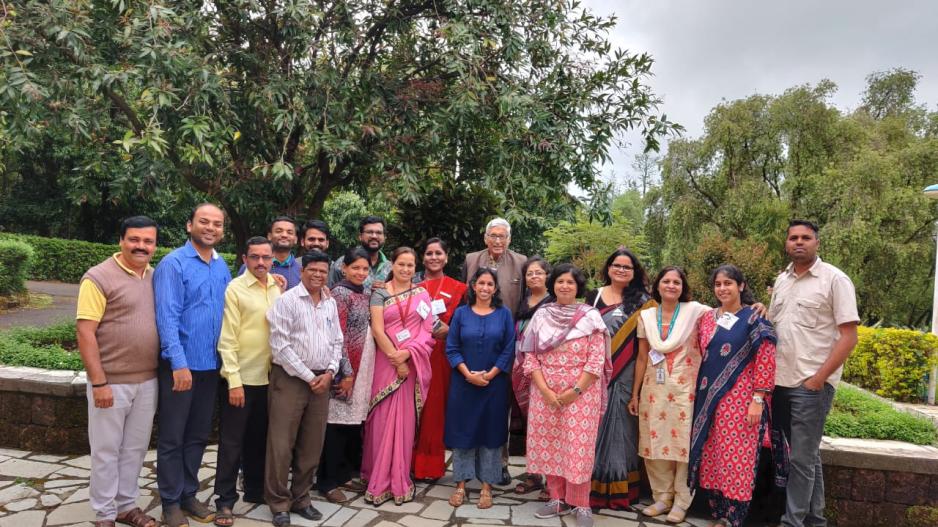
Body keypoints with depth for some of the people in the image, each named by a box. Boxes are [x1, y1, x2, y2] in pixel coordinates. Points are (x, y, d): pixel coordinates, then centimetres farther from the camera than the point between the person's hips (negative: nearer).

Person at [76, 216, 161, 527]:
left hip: (147, 381, 5)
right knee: (107, 450, 8)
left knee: (135, 447, 16)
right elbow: (84, 332, -14)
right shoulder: (99, 277, -11)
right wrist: (98, 382, -16)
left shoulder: (156, 277, 7)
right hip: (112, 382, -5)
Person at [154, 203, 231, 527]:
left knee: (198, 435, 16)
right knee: (172, 437, 7)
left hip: (211, 365, 6)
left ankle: (189, 494, 30)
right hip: (180, 365, -5)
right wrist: (179, 363, -21)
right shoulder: (173, 264, -10)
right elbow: (167, 317, -16)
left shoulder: (222, 267, 7)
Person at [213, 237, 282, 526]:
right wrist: (234, 381, -16)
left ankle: (255, 490, 31)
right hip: (241, 378, -5)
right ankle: (225, 501, 16)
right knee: (232, 442, 4)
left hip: (269, 377, 5)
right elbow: (227, 339, -12)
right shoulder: (235, 289, -9)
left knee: (259, 439, 17)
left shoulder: (278, 289, 6)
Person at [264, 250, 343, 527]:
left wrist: (329, 373, -2)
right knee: (281, 445, 0)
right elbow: (280, 345, -12)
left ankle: (301, 499, 25)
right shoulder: (287, 300, -7)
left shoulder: (331, 304, 11)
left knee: (312, 446, 11)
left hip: (322, 381, 5)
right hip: (290, 379, -5)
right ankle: (279, 504, 15)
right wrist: (308, 377, -11)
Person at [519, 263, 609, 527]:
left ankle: (581, 505, 15)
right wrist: (544, 390, -9)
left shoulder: (590, 317, -3)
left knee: (578, 447, 0)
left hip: (581, 393, -3)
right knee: (549, 446, 8)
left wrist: (575, 391, -12)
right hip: (545, 392, 3)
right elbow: (529, 356, 1)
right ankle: (557, 498, 24)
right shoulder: (541, 316, 4)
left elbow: (596, 360, -7)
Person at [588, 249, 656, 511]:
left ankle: (619, 488, 18)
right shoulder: (594, 296, 7)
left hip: (627, 374, -1)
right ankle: (593, 486, 15)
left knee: (621, 426, 4)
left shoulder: (643, 301, 3)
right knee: (595, 425, 4)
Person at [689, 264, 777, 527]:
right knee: (712, 458, 9)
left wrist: (757, 400, -14)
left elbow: (765, 361, -10)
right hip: (709, 399, 5)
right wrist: (701, 394, 13)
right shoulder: (707, 319, 10)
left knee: (737, 459, -1)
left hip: (740, 400, -5)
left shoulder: (754, 318, -5)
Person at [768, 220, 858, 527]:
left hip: (812, 384, -6)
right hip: (780, 382, 6)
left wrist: (817, 379, -14)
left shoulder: (835, 279, -7)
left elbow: (849, 337, -11)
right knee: (808, 456, 16)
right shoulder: (781, 280, 12)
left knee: (801, 458, -1)